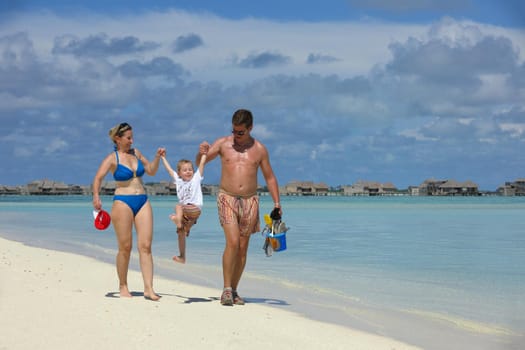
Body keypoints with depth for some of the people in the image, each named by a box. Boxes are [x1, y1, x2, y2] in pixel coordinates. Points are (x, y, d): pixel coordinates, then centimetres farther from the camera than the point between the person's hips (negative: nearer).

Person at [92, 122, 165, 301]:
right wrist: (96, 196, -35)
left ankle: (148, 288, -6)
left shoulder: (135, 153, 13)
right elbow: (98, 178, -18)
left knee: (145, 246, -4)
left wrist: (157, 157, 6)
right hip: (123, 202, -5)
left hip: (143, 202, 5)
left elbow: (151, 171, 24)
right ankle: (123, 286, 17)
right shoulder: (112, 158, -5)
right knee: (125, 247, 1)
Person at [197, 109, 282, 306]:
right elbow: (200, 163, 2)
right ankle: (227, 289, -12)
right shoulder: (223, 144, 3)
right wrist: (201, 153, -22)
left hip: (250, 201, 2)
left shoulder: (259, 149, 6)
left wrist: (276, 202, 2)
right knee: (232, 242, -18)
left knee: (243, 248, 4)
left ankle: (233, 291, 14)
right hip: (227, 198, -2)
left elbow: (269, 177, 12)